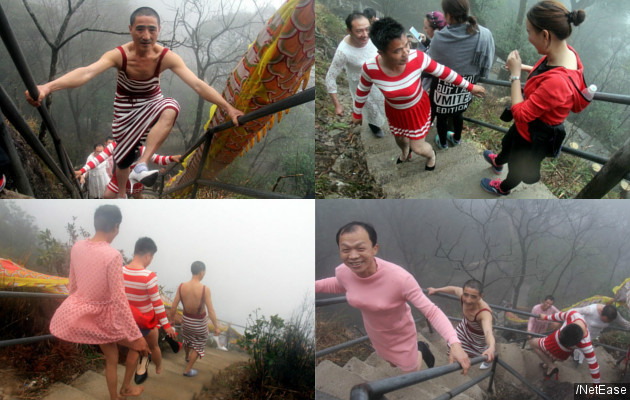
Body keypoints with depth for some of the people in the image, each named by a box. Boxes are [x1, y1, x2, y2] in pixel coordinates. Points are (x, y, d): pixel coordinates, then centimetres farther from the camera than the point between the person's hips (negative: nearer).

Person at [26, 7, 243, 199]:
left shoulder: (167, 57, -24)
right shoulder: (119, 55, -28)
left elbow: (197, 84, -29)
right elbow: (87, 72, -43)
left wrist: (227, 107, -39)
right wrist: (48, 87, -60)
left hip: (152, 104, 0)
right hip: (126, 110, 0)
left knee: (170, 108, -36)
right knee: (124, 158, 7)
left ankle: (141, 166, -34)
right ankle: (121, 193, 42)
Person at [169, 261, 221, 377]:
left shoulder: (182, 287, -17)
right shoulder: (205, 289, -28)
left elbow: (173, 307, -10)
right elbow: (211, 311, -24)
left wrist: (171, 320, 8)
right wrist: (216, 327, -12)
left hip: (186, 320, 4)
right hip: (199, 323, -4)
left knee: (187, 340, 33)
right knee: (199, 346, 21)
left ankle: (187, 357, 60)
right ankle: (188, 370, 30)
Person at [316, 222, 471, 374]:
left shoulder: (399, 277, -41)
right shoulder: (342, 272, -26)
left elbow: (432, 311, -35)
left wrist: (455, 343, -47)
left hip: (401, 336, -4)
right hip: (375, 334, 4)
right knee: (393, 363, 32)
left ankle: (421, 350, 49)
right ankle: (417, 348, 59)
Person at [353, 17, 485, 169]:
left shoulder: (417, 58, -35)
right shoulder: (370, 69, -33)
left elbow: (443, 72, -18)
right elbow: (362, 91, -11)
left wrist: (470, 86, -7)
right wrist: (357, 114, 4)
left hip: (417, 109, -1)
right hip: (394, 111, 1)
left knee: (418, 148, 13)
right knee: (399, 137, 29)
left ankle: (431, 155, 52)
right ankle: (405, 152, 68)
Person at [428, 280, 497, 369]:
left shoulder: (485, 313, -48)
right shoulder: (462, 294, -33)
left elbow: (488, 331, -65)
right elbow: (453, 289, -10)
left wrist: (491, 348, -85)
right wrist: (436, 290, 5)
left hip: (479, 336, -4)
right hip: (465, 326, 5)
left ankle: (488, 361, 59)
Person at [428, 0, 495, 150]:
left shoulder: (439, 37, -28)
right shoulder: (485, 35, -21)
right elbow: (486, 66, -9)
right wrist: (473, 77, 11)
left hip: (443, 88, -3)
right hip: (465, 87, 3)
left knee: (442, 116, 25)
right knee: (458, 113, 31)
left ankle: (442, 142, 49)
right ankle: (456, 138, 56)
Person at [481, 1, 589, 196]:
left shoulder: (557, 82, -45)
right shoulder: (566, 52, -18)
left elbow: (520, 113, -33)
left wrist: (515, 74, -27)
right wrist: (523, 68, -1)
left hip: (534, 137, -7)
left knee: (517, 165, 26)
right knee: (508, 143, 38)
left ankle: (503, 188, 58)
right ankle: (498, 162, 70)